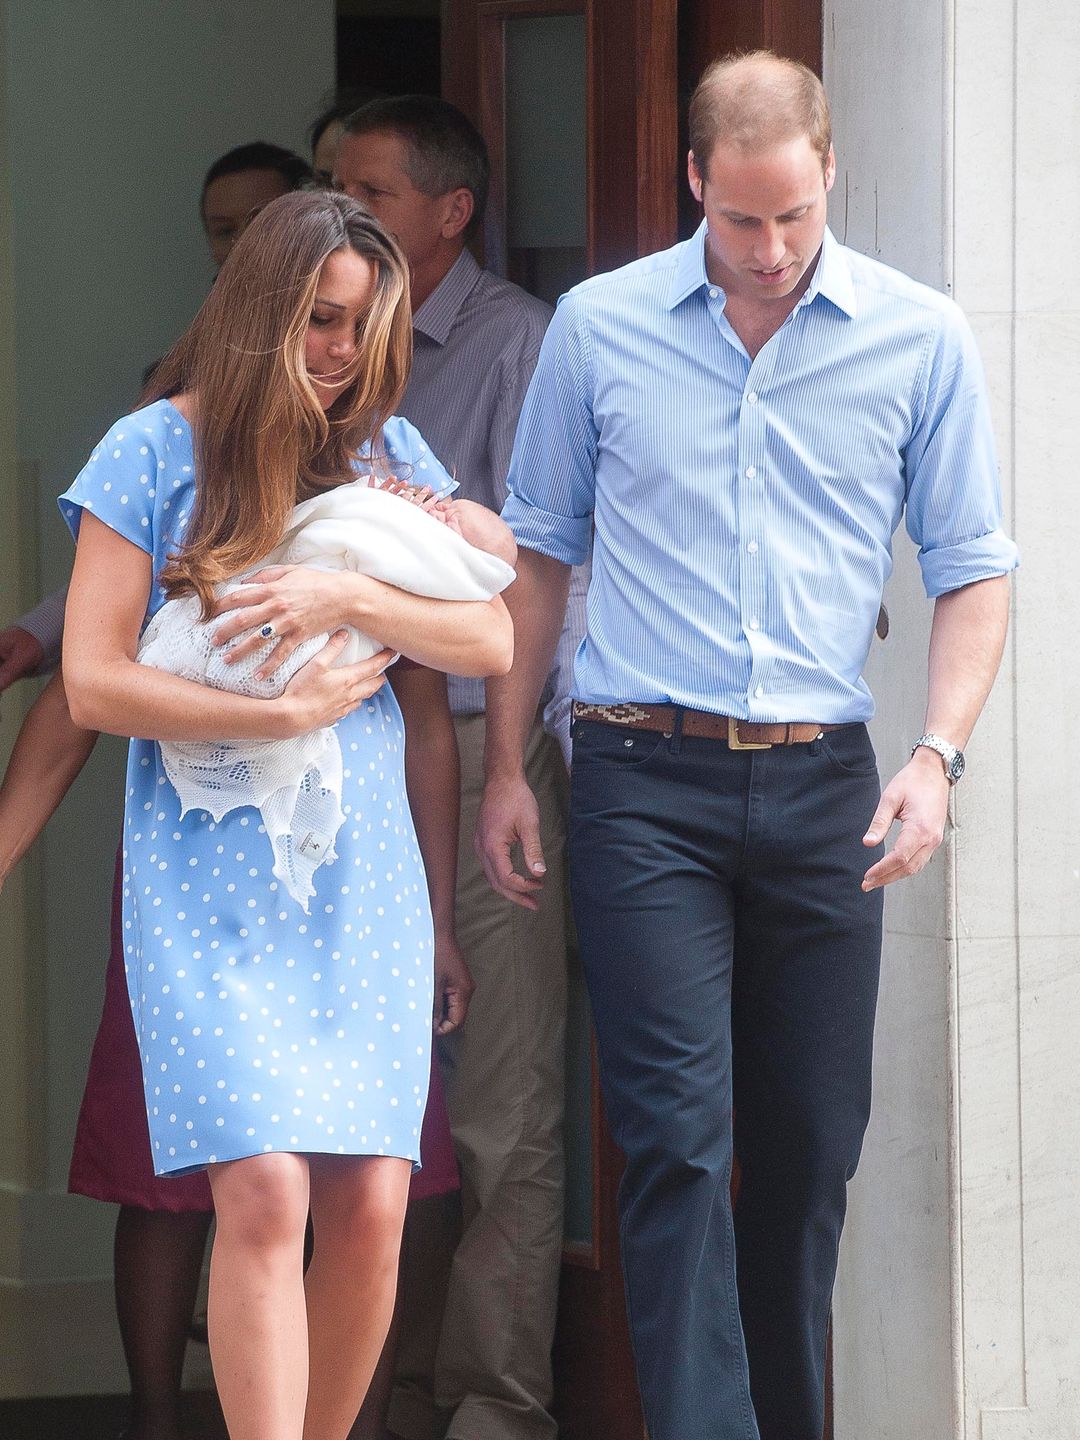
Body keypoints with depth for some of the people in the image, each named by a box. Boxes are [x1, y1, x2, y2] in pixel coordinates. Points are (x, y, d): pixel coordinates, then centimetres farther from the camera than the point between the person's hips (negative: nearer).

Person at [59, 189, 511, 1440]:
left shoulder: (385, 450, 11)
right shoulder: (155, 452, -1)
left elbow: (492, 642, 4)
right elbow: (94, 683, -6)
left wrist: (350, 598, -12)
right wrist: (292, 713, -10)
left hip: (363, 866, 4)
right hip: (210, 868, -4)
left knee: (371, 1204, -3)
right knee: (263, 1191, -16)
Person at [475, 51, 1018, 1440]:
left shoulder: (920, 339, 3)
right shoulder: (598, 327, 4)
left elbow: (972, 570, 7)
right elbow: (540, 551, 12)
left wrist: (937, 757, -7)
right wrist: (503, 767, 9)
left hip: (821, 787, 1)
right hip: (647, 781, -1)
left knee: (811, 1144, 6)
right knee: (678, 1133, -11)